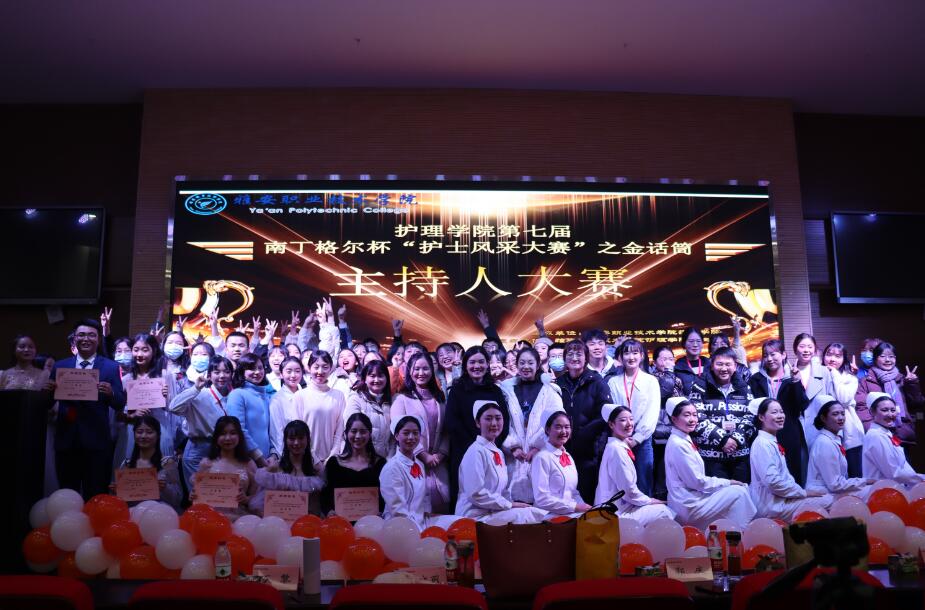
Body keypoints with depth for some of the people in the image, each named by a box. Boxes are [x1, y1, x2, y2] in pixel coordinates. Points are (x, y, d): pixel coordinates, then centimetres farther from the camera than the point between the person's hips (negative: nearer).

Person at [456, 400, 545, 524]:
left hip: (493, 511, 8)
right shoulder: (476, 452, -14)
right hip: (476, 515, -8)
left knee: (539, 514, -5)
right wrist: (510, 504, -13)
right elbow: (477, 494, -20)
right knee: (533, 515, -20)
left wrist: (513, 503, -2)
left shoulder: (498, 453, 13)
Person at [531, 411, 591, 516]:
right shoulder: (542, 458, -10)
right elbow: (542, 499, -16)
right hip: (551, 516, -8)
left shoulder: (568, 457, 15)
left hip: (572, 514, 8)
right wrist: (576, 507, -14)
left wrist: (583, 506, 0)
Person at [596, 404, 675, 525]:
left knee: (665, 509, 9)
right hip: (617, 513, -9)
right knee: (664, 511, -2)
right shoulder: (616, 450, -19)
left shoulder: (620, 446, 10)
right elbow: (629, 491, -17)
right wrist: (649, 500, -2)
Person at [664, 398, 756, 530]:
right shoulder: (678, 444, -18)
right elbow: (696, 481, -18)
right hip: (688, 506, -9)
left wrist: (725, 482, 3)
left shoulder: (684, 440, 11)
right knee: (738, 492, -8)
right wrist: (727, 482, -7)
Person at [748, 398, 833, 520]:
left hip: (780, 499, 9)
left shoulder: (772, 442, 16)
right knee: (828, 501, -11)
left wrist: (804, 491, 4)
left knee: (828, 498, 5)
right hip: (772, 505, -9)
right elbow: (773, 481, -23)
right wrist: (804, 493, -13)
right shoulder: (762, 444, -15)